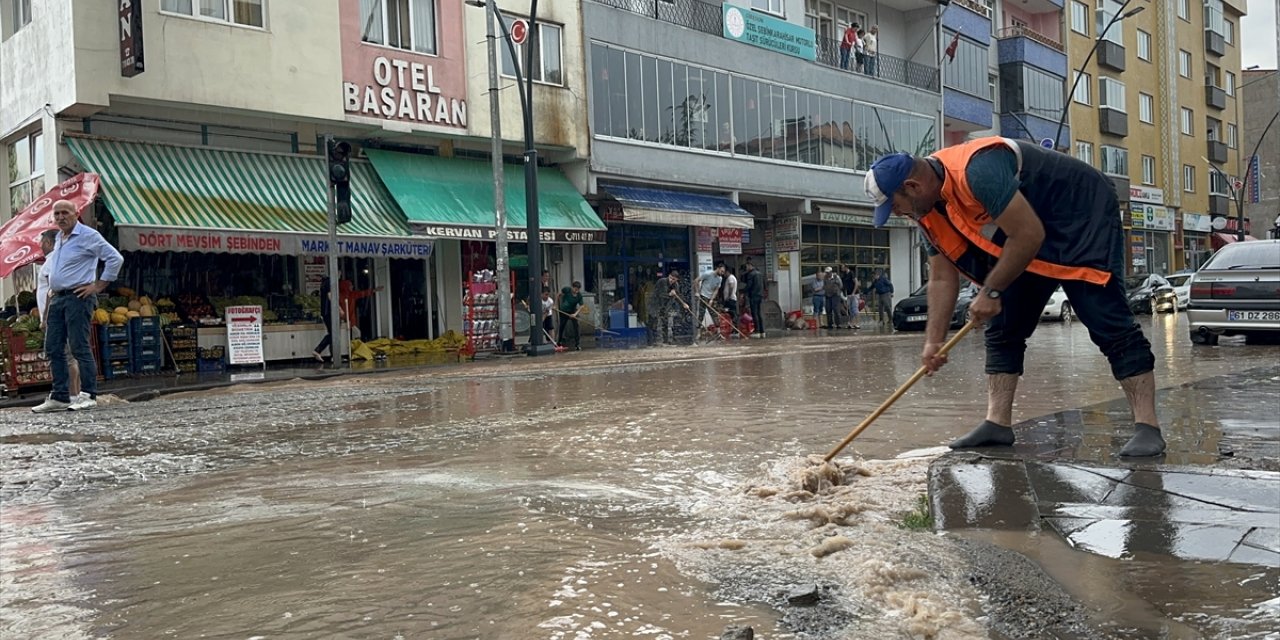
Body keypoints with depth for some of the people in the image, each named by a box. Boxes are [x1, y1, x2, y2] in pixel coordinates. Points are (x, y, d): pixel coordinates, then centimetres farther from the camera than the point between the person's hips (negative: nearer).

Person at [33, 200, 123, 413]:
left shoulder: (87, 236, -8)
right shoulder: (59, 239, 18)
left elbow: (115, 258, -14)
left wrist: (98, 285, -14)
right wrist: (53, 290, 18)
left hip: (78, 298, -9)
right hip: (57, 299, 9)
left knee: (79, 348, -9)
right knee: (53, 348, 6)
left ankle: (89, 396, -5)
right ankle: (60, 397, 10)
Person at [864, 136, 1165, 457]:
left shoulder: (976, 171, -34)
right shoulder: (929, 210, -4)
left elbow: (1029, 235, -32)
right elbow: (942, 278, 2)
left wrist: (991, 292, -21)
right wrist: (933, 341, -3)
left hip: (1083, 216, -9)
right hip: (1023, 236, 9)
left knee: (1107, 321, -17)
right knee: (1002, 329, 4)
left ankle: (1147, 427, -16)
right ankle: (997, 424, 7)